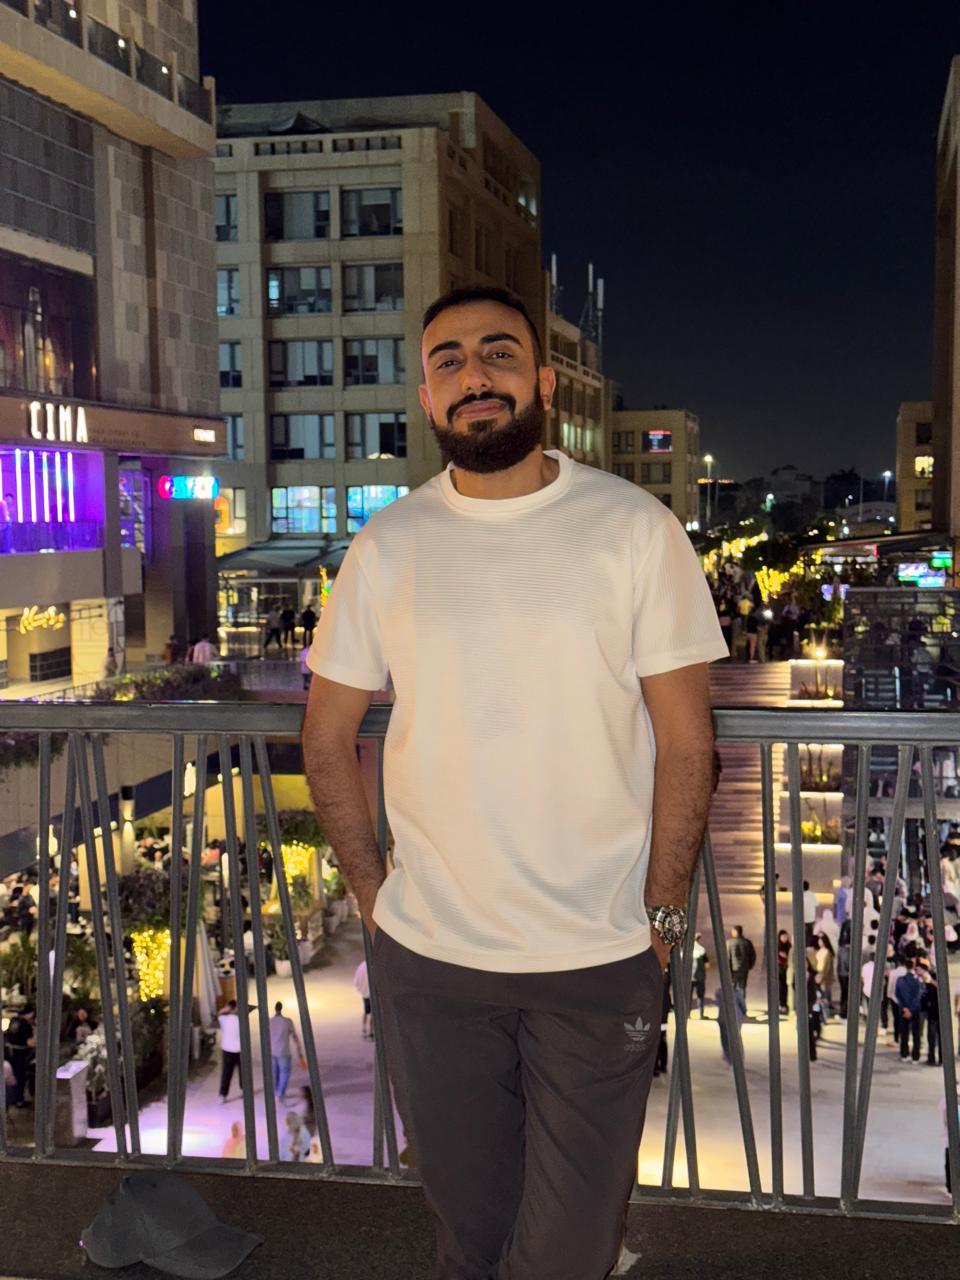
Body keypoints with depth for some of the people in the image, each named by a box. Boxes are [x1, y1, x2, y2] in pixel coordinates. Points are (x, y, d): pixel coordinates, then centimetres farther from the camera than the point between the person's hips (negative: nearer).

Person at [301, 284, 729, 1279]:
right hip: (427, 957, 2)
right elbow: (327, 740, 8)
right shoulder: (388, 547, 1)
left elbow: (685, 741, -3)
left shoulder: (634, 527, -4)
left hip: (602, 958, -1)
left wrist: (660, 915, -6)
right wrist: (372, 894, 3)